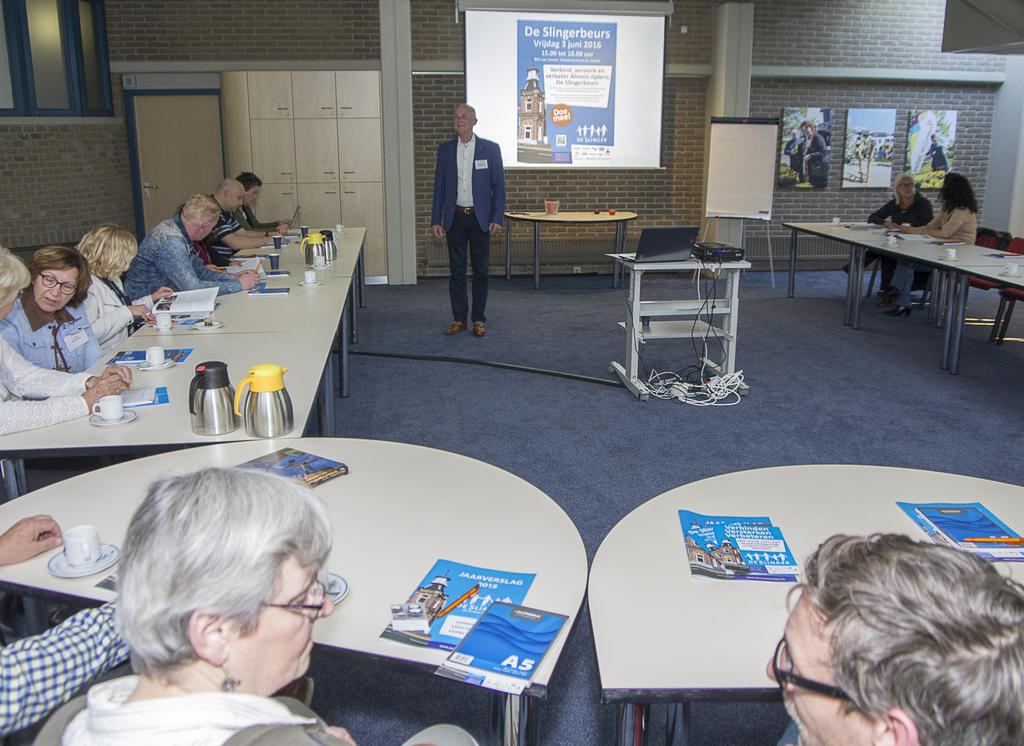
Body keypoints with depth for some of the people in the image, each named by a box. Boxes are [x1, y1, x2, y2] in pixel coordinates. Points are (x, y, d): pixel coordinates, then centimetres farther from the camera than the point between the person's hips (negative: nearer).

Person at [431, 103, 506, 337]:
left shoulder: (490, 149, 0)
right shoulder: (445, 149, 6)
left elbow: (498, 186, -1)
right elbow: (439, 186, 7)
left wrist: (497, 218, -8)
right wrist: (436, 220, 1)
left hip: (480, 218, -2)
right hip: (455, 218, 2)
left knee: (480, 271, 4)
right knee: (456, 271, 5)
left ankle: (479, 319, 13)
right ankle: (459, 318, 14)